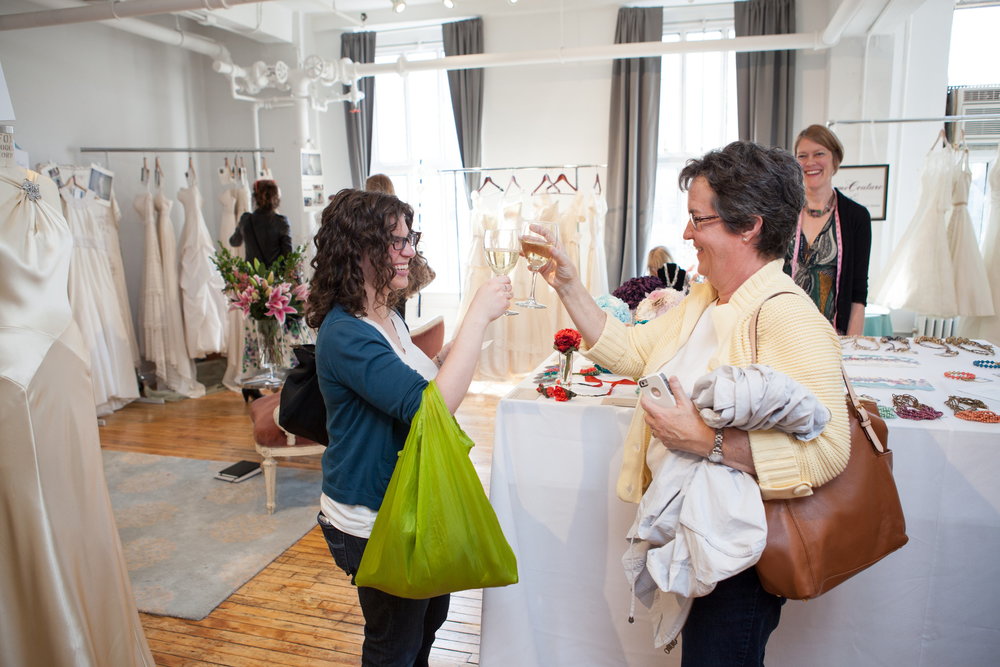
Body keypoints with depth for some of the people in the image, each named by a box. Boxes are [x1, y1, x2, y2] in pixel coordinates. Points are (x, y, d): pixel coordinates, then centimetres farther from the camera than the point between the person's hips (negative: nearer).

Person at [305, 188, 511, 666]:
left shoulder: (388, 317, 2)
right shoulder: (344, 334, -27)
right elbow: (431, 407, -36)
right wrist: (478, 316, -33)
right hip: (373, 523, -9)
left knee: (431, 616, 28)